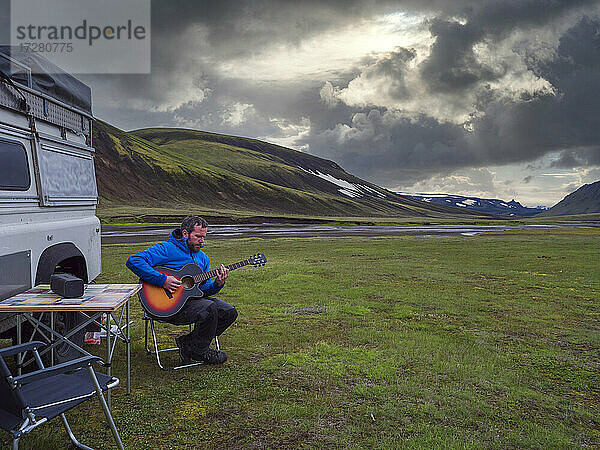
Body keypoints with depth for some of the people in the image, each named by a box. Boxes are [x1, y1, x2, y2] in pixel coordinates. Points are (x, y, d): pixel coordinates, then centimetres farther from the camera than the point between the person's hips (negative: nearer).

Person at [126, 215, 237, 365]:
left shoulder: (203, 258, 16)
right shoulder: (166, 249, -9)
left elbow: (203, 289, 13)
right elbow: (133, 261, -20)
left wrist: (217, 284, -10)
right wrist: (162, 280, -25)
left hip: (192, 298, 8)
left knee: (230, 312, -4)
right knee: (209, 308, -30)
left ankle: (187, 342, 7)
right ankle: (198, 351, -2)